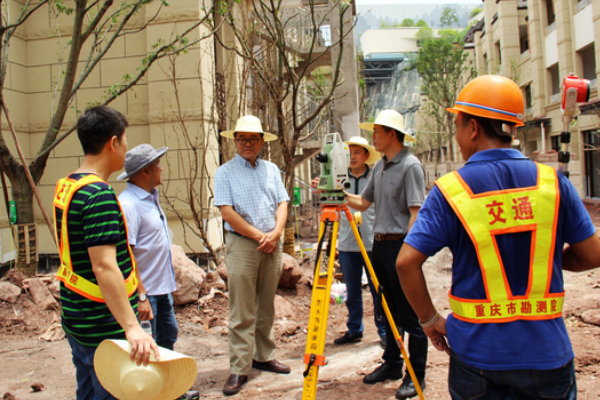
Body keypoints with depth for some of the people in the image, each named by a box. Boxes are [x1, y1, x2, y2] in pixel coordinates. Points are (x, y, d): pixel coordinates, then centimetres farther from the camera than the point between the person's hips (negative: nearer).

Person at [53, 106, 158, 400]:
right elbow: (104, 267, -30)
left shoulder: (65, 187, 8)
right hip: (105, 326, -9)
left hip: (76, 320, 9)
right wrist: (132, 327, -33)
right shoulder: (100, 196, -22)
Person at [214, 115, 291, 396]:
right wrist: (259, 236, -11)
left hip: (272, 245, 4)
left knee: (266, 307, 12)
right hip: (242, 245, -4)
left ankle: (264, 356, 24)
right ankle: (239, 369, 1)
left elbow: (282, 204, 8)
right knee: (242, 312, -4)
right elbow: (227, 212, -9)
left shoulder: (272, 170, 13)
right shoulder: (225, 172, 0)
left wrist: (275, 233, -9)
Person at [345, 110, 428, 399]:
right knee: (390, 310, 17)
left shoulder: (410, 166, -11)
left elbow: (416, 212, -17)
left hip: (400, 245, -8)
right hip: (379, 245, 8)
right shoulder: (379, 166, 14)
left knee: (410, 315, 0)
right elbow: (363, 203, 18)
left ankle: (416, 375, 10)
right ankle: (391, 364, 29)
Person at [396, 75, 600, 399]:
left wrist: (430, 319, -2)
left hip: (477, 352, -1)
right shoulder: (553, 182, -5)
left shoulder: (450, 190, -11)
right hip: (546, 352, 1)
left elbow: (407, 262, -16)